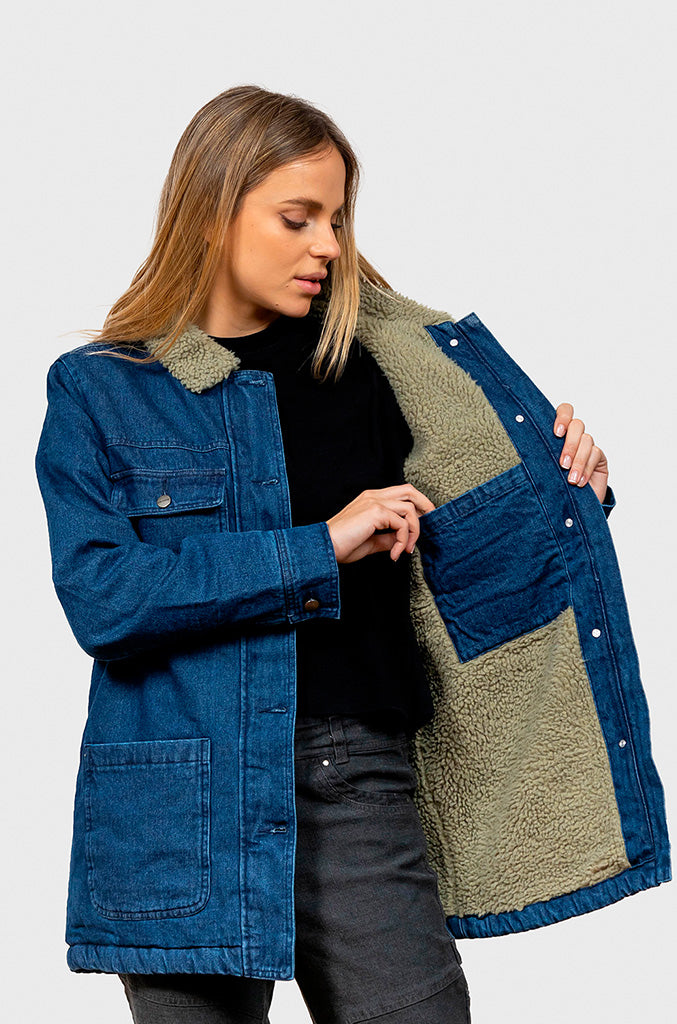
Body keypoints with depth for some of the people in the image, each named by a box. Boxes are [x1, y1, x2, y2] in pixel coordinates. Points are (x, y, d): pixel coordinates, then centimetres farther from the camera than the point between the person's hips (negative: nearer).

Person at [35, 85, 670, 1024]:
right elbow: (100, 596, -12)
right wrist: (316, 550, -15)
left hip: (359, 786, 2)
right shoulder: (97, 390, 2)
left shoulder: (364, 372, 11)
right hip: (180, 811, -2)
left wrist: (571, 485, 0)